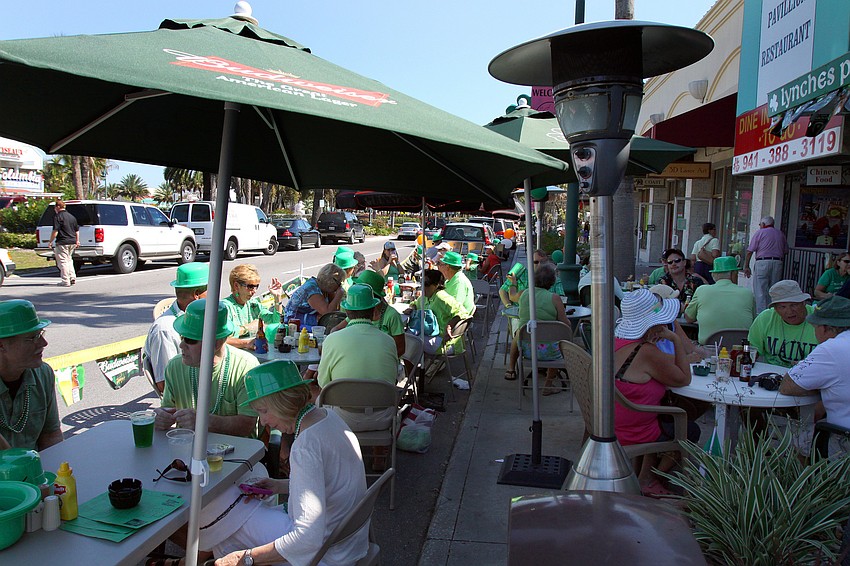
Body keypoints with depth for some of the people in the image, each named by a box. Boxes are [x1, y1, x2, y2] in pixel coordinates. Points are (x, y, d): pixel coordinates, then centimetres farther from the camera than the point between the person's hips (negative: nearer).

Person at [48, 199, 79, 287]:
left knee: (63, 262, -1)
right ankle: (72, 277, 17)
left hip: (62, 243, -7)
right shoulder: (71, 216, 13)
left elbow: (55, 231, -16)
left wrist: (50, 242, -7)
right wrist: (77, 241, 24)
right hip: (72, 242, 8)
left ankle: (66, 281, -1)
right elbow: (77, 230, 18)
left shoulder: (58, 217, -10)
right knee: (69, 260, 21)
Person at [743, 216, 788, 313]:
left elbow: (750, 251, -4)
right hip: (778, 262, 5)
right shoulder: (780, 234, 16)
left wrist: (746, 266, -1)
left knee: (760, 291, -3)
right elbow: (786, 251, 14)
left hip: (762, 262, -4)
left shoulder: (760, 232, 2)